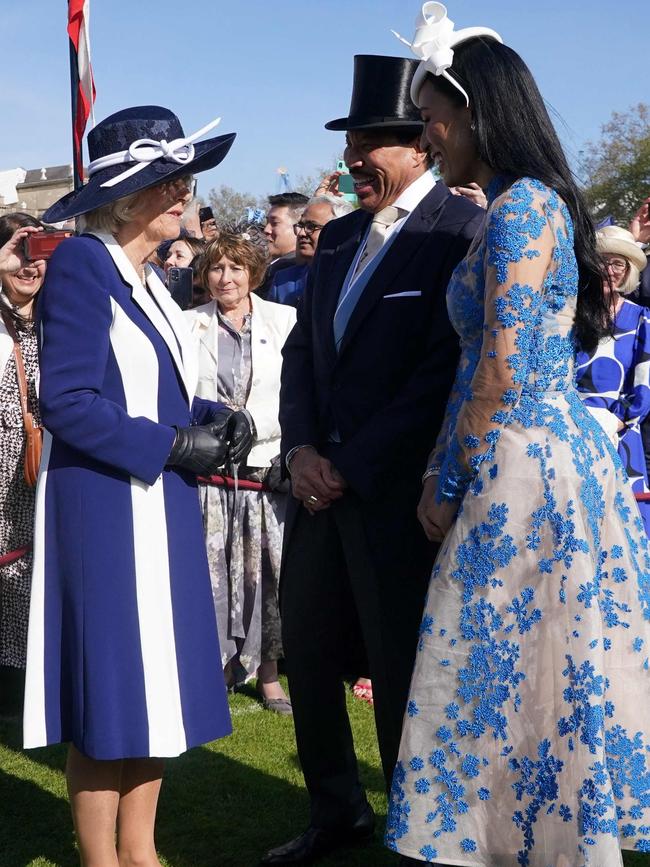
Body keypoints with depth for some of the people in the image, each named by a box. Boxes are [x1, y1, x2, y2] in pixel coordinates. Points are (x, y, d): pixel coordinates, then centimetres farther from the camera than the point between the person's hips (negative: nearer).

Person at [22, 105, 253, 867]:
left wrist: (215, 418, -1)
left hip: (157, 506, 9)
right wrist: (175, 446, -17)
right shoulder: (82, 263, -15)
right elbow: (68, 404, -21)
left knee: (154, 683, 14)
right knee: (110, 686, 0)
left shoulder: (147, 277, 13)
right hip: (105, 509, -9)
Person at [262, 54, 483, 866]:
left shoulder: (461, 233, -10)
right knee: (307, 654, 15)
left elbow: (445, 372, -17)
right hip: (321, 486, 8)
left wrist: (348, 468, -15)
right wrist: (300, 450, -3)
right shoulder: (337, 238, 15)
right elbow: (302, 351, 14)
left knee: (401, 671, 4)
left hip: (396, 493, -7)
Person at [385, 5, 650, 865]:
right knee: (535, 681, 15)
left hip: (522, 473, -9)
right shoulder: (528, 205, 15)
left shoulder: (519, 206, -14)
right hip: (542, 464, 9)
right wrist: (446, 472, 12)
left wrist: (449, 485, -9)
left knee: (500, 677, 0)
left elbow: (503, 371, -18)